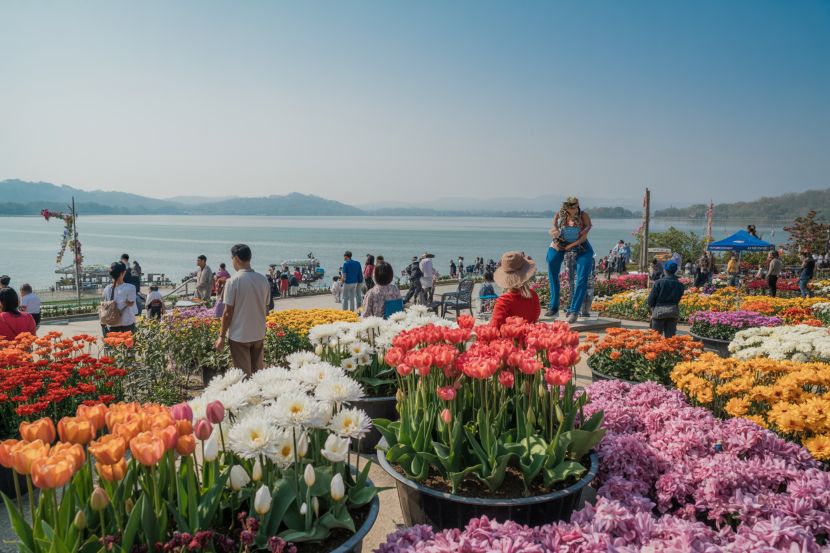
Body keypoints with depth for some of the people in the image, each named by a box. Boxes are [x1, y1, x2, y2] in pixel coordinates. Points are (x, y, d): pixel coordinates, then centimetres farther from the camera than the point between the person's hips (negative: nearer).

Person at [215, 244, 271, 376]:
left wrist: (221, 336, -3)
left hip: (239, 336, -5)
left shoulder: (233, 281, -14)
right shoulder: (263, 280, 1)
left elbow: (228, 312, -12)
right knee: (257, 373, 14)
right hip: (259, 334, 5)